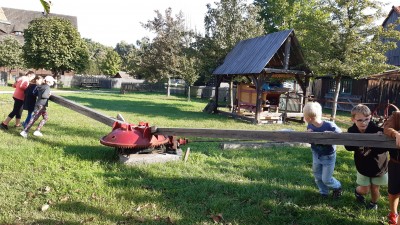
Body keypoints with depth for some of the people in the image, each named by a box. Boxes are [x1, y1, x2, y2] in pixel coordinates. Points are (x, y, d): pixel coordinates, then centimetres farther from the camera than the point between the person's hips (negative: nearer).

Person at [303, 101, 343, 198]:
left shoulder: (329, 125, -28)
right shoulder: (310, 126, -13)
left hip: (328, 157, -5)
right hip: (316, 155, 5)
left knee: (326, 179, 5)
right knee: (318, 177, 16)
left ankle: (337, 187, 36)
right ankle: (323, 193, 40)